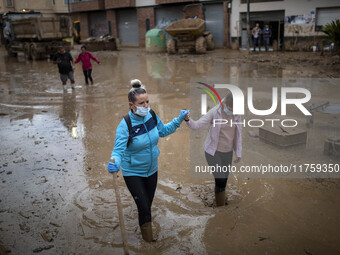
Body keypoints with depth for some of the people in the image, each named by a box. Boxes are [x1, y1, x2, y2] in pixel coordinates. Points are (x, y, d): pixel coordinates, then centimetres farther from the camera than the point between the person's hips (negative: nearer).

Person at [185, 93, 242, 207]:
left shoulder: (237, 114, -4)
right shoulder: (214, 112, -17)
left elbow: (237, 135, 5)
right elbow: (196, 125, -25)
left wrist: (239, 153, 6)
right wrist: (188, 119, -46)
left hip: (228, 153, 5)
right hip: (213, 152, -4)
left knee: (223, 182, 12)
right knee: (220, 181, -11)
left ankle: (220, 204, 31)